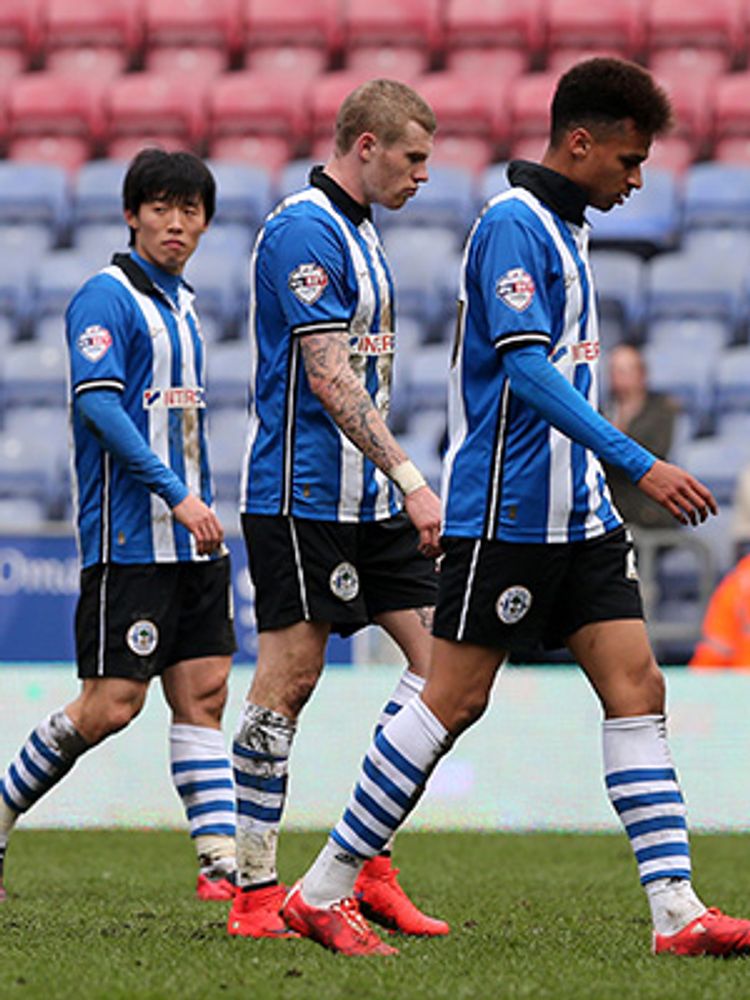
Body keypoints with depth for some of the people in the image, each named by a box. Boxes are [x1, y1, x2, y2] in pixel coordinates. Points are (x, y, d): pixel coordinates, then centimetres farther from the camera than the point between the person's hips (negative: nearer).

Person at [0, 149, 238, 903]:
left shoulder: (180, 305, 17)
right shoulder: (106, 298, -9)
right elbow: (96, 402, -20)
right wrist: (175, 494, -24)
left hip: (188, 536, 8)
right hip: (128, 539, -8)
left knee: (203, 694, 1)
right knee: (111, 704, -8)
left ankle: (221, 862, -1)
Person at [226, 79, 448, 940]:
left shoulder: (359, 233, 17)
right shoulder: (303, 230, -14)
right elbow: (328, 377, -21)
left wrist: (398, 486, 22)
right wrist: (409, 477, -25)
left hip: (364, 499, 10)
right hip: (300, 496, -10)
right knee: (288, 681, -6)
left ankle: (371, 863, 7)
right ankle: (254, 894, 0)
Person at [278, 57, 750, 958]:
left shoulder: (562, 230, 17)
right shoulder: (513, 224, -13)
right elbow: (525, 370, -23)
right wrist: (640, 464, -27)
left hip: (578, 515, 9)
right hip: (506, 511, -9)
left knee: (637, 690, -1)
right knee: (453, 703, -5)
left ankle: (677, 912, -4)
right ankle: (322, 893, 4)